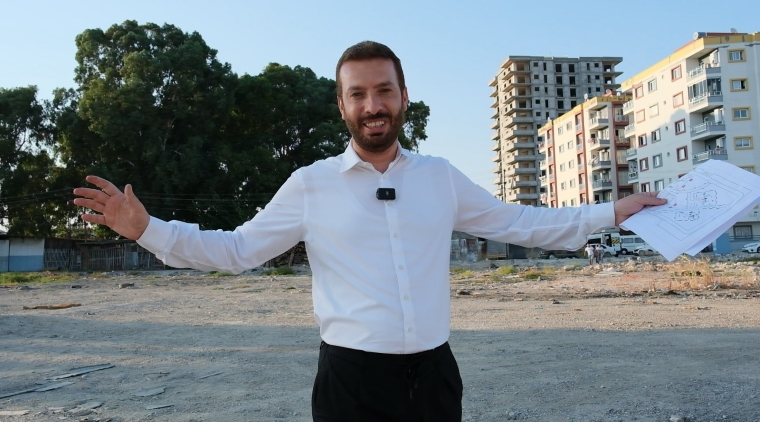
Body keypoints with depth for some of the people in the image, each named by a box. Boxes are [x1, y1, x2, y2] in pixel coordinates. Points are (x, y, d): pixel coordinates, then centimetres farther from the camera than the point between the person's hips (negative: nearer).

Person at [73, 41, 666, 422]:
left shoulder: (441, 177, 5)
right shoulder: (310, 184, -2)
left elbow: (517, 222, 14)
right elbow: (237, 249, 4)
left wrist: (612, 212, 14)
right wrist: (145, 228, -5)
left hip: (434, 373, 3)